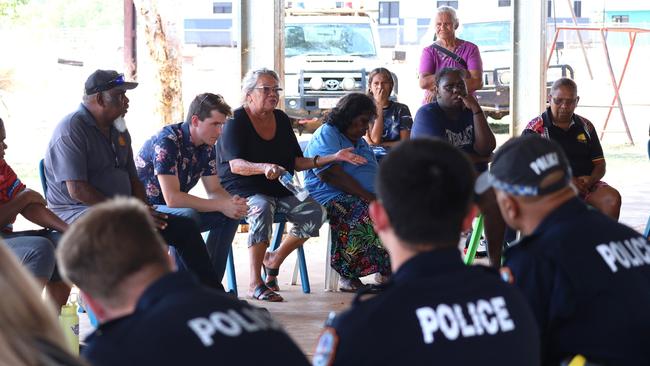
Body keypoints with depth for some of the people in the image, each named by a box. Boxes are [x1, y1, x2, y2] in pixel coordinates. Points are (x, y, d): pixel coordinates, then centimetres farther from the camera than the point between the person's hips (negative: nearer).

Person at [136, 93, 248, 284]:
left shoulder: (207, 146, 2)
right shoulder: (167, 141, -24)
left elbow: (214, 190, 8)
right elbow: (172, 198, -30)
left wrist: (233, 202, -17)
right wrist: (222, 206, -29)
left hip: (175, 210, 9)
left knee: (231, 215, -6)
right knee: (188, 216, -35)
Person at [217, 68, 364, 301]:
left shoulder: (281, 119, 14)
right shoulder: (236, 121, -6)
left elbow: (296, 162, 15)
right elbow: (235, 165, -20)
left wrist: (333, 157, 5)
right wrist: (264, 168, -40)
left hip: (279, 189, 6)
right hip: (242, 190, -6)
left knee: (315, 212, -18)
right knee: (262, 208, -39)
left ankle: (274, 260, 4)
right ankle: (255, 283, -33)